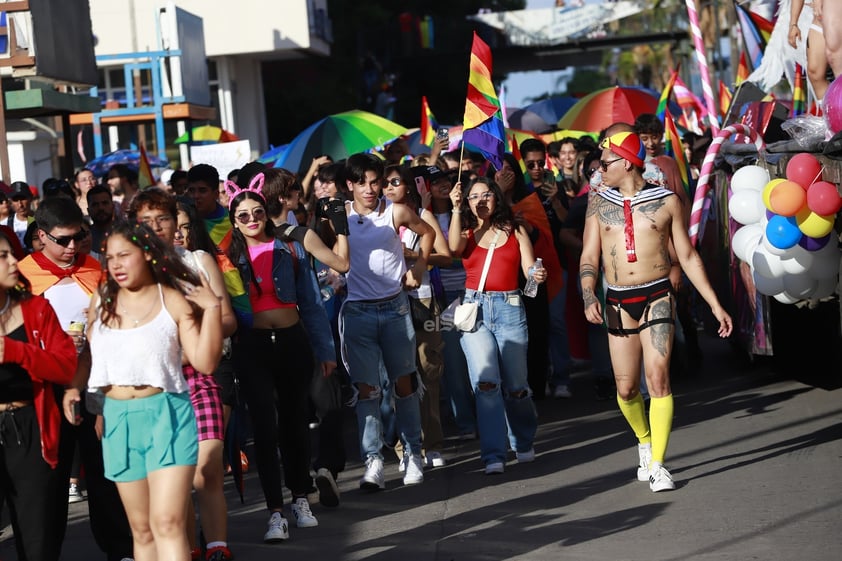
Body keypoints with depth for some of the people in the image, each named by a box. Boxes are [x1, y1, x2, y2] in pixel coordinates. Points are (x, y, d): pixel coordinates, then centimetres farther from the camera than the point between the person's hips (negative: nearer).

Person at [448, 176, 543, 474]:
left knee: (515, 385, 2)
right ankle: (493, 455, -14)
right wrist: (456, 210, -13)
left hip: (509, 309, 0)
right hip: (475, 308, 0)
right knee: (485, 381, -17)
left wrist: (538, 275, -19)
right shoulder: (466, 233, 11)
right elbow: (454, 247, -12)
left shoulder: (516, 232, 11)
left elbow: (529, 269, 3)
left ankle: (524, 443, 29)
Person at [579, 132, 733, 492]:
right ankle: (645, 441, 34)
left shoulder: (666, 201, 2)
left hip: (657, 298, -2)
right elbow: (589, 258, 6)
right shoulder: (599, 204, 7)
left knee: (658, 378, -15)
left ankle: (657, 464, -9)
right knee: (626, 389, 5)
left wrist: (715, 304, 4)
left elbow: (688, 257, 7)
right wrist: (588, 297, -13)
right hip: (618, 303, 2)